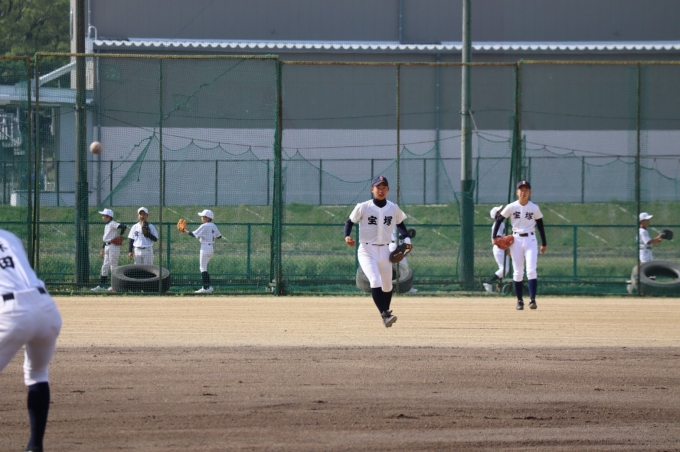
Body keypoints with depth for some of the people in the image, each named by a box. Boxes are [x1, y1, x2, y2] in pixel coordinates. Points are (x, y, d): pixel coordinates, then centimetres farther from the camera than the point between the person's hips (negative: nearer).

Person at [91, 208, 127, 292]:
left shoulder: (113, 224, -13)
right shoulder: (106, 225, 17)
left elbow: (124, 227, -27)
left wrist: (120, 236, -14)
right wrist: (102, 249, 23)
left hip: (113, 246, -10)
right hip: (107, 247, 10)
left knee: (113, 266, -4)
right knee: (105, 266, 10)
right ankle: (101, 286, 13)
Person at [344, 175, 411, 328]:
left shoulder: (394, 208, 3)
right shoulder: (363, 207, -7)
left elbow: (400, 224, 17)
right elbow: (350, 221, 1)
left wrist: (406, 238, 0)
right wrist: (347, 236, -18)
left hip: (385, 251, 4)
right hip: (367, 251, -4)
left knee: (387, 286, 15)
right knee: (375, 282, -23)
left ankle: (385, 314, 35)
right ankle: (385, 315, -29)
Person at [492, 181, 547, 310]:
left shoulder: (534, 208, 0)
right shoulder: (511, 207, -2)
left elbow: (540, 225, 9)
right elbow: (498, 220, 3)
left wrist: (544, 243, 11)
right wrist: (494, 237, -7)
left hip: (530, 240, -1)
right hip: (516, 240, 1)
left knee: (531, 270, -12)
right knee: (517, 272, 3)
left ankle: (532, 299, -15)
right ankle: (520, 301, 10)